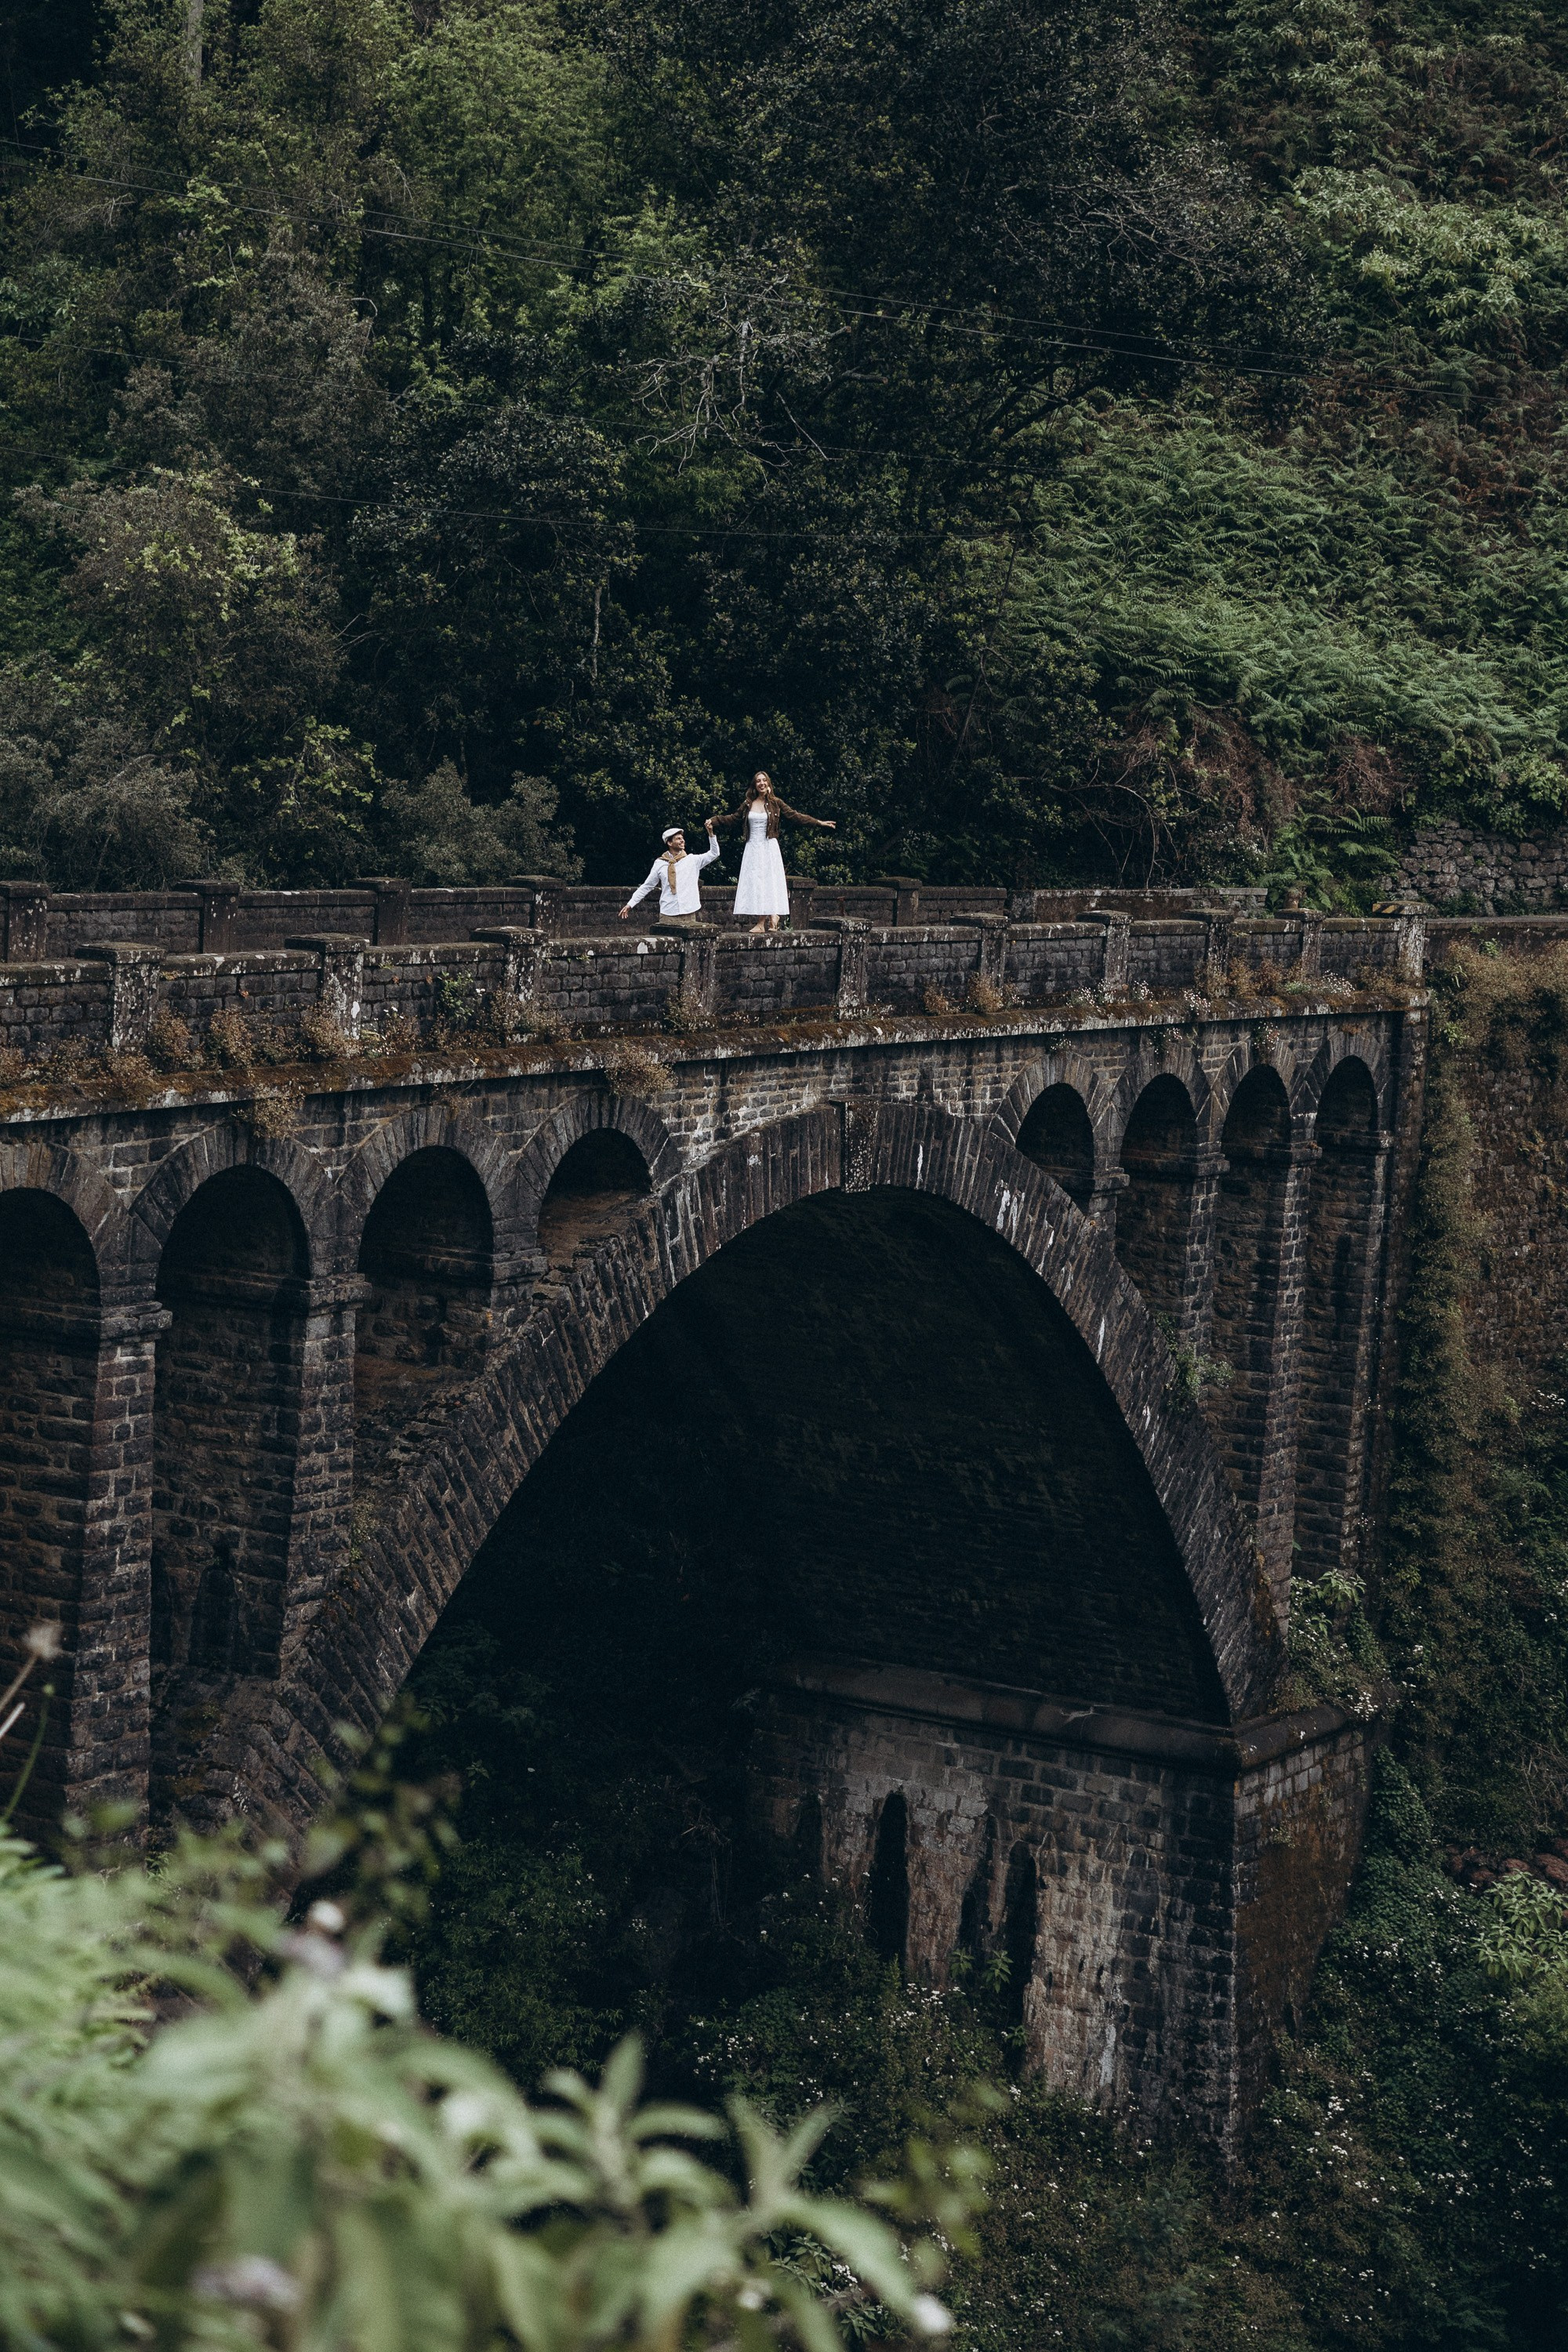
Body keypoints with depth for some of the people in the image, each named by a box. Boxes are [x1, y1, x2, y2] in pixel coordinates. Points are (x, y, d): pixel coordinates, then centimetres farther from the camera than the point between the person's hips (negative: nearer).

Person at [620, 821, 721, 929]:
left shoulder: (693, 861, 6)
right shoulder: (660, 864, 5)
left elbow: (714, 853, 4)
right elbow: (646, 887, 10)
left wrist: (710, 833, -6)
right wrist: (630, 904, 5)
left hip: (689, 916, 0)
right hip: (668, 916, 0)